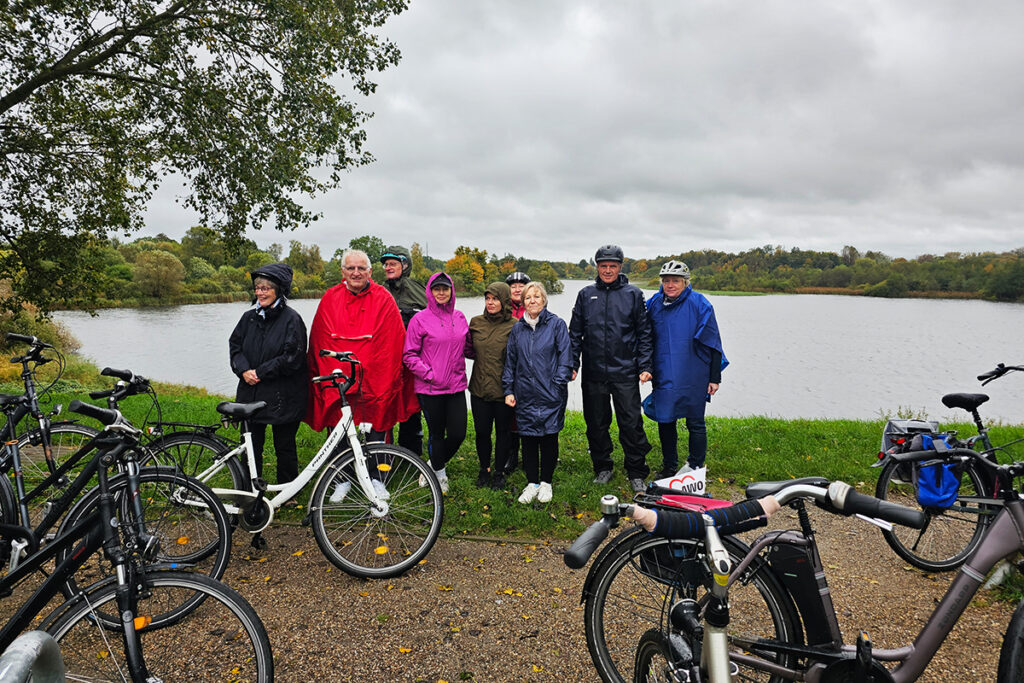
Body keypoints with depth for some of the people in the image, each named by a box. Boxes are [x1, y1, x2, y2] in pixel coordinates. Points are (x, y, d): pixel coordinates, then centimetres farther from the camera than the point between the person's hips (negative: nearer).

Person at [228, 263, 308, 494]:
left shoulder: (291, 319, -8)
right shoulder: (249, 317, 9)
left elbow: (292, 358, -14)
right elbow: (234, 345, 11)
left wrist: (260, 372, -13)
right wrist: (244, 370, -8)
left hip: (283, 397, -5)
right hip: (251, 393, 5)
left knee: (285, 447, 7)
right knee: (251, 446, 9)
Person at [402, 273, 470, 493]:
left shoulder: (459, 317, 7)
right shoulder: (420, 319, -6)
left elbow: (467, 347, 20)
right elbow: (409, 355, -6)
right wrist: (429, 374, -12)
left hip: (456, 385, 4)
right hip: (430, 388, -4)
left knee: (458, 434, 3)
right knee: (436, 434, 8)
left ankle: (435, 464, 31)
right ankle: (439, 474, 29)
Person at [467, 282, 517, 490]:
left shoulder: (514, 326, -7)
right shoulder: (476, 322, 4)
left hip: (503, 389, -3)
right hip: (479, 388, 3)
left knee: (503, 432, 10)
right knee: (482, 431, 9)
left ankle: (499, 472, 26)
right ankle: (484, 469, 31)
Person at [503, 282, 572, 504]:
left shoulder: (557, 324, -1)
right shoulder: (517, 329, 10)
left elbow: (565, 358, -3)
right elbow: (510, 361, 13)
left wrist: (558, 385, -9)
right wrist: (508, 390, 7)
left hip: (549, 395, -3)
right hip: (524, 396, 3)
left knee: (549, 438, 5)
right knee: (527, 438, 7)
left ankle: (546, 482, 20)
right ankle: (532, 483, 19)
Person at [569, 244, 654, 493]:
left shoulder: (633, 295, 4)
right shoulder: (586, 295, 8)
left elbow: (644, 333, 5)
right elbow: (575, 332, 10)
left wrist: (645, 366, -3)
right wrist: (572, 365, 3)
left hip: (625, 373, -2)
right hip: (593, 373, 2)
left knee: (631, 423, 0)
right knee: (596, 424, 10)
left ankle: (637, 473, 14)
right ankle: (602, 468, 26)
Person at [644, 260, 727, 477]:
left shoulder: (699, 303, -7)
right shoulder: (654, 304, 5)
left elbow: (713, 343, -4)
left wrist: (715, 377, -5)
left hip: (693, 378, -4)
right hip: (664, 378, 4)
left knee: (695, 424, 5)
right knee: (665, 422, 11)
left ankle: (695, 470, 19)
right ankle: (669, 467, 27)